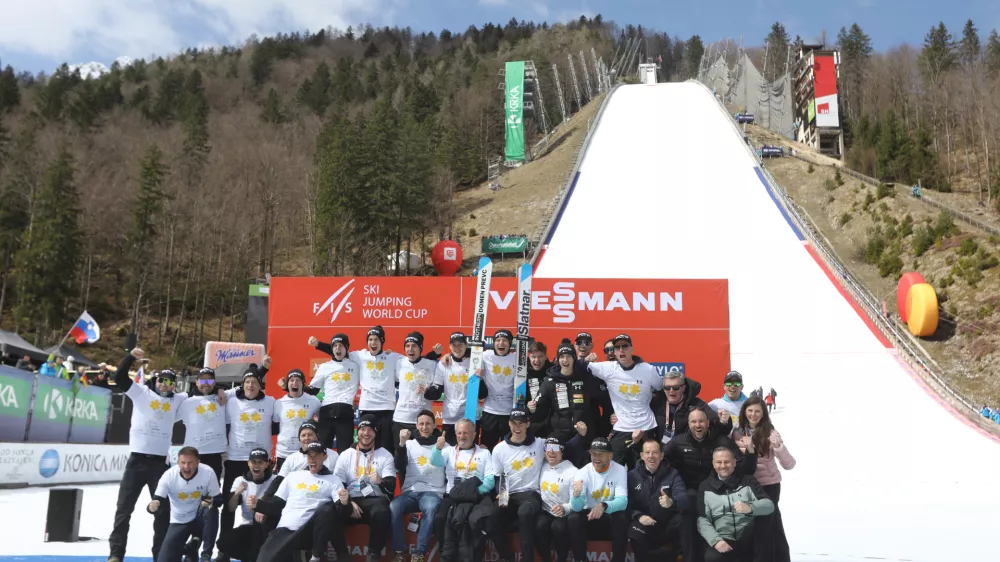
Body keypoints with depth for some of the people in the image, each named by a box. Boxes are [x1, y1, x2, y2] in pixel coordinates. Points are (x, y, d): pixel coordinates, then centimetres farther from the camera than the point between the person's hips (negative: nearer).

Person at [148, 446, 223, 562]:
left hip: (199, 519, -1)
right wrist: (152, 506, -47)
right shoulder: (169, 475, -22)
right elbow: (157, 500, -22)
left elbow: (219, 499, -13)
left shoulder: (208, 472, -22)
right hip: (179, 522, 1)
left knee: (211, 512, -36)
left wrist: (211, 502, -37)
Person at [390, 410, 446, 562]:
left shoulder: (443, 445, 10)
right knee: (394, 507, -30)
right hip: (410, 492, 2)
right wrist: (401, 443, -13)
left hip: (433, 492, -2)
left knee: (430, 509, -36)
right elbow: (400, 467, 0)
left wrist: (440, 449, -15)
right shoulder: (410, 444, 14)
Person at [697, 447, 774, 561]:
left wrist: (750, 508, -24)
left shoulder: (748, 481, 12)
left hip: (750, 541, 3)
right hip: (724, 540, -3)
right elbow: (702, 520, 5)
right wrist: (715, 540, -14)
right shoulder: (705, 487, 12)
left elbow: (769, 505, -3)